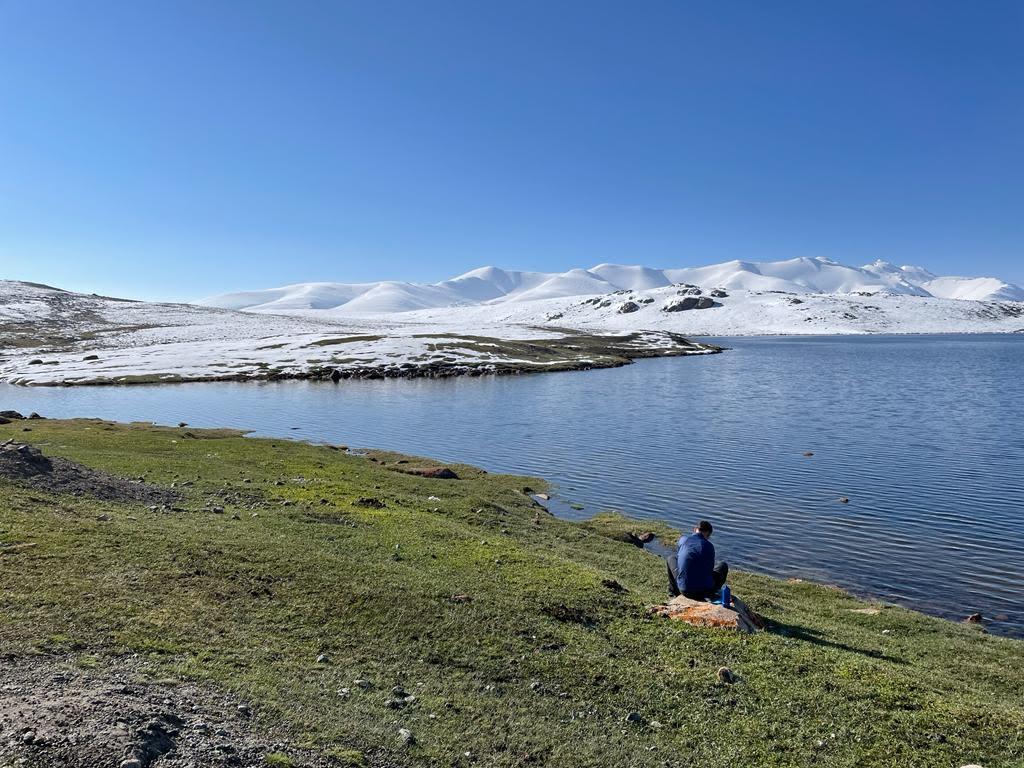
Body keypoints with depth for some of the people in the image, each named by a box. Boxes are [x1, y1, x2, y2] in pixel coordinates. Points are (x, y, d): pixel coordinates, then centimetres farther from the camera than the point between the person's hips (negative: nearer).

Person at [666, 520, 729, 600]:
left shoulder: (683, 539, 3)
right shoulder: (709, 546, -2)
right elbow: (710, 569, 9)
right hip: (705, 590, -1)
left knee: (671, 559, 25)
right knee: (723, 566, 22)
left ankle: (674, 591, 26)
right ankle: (710, 593, 12)